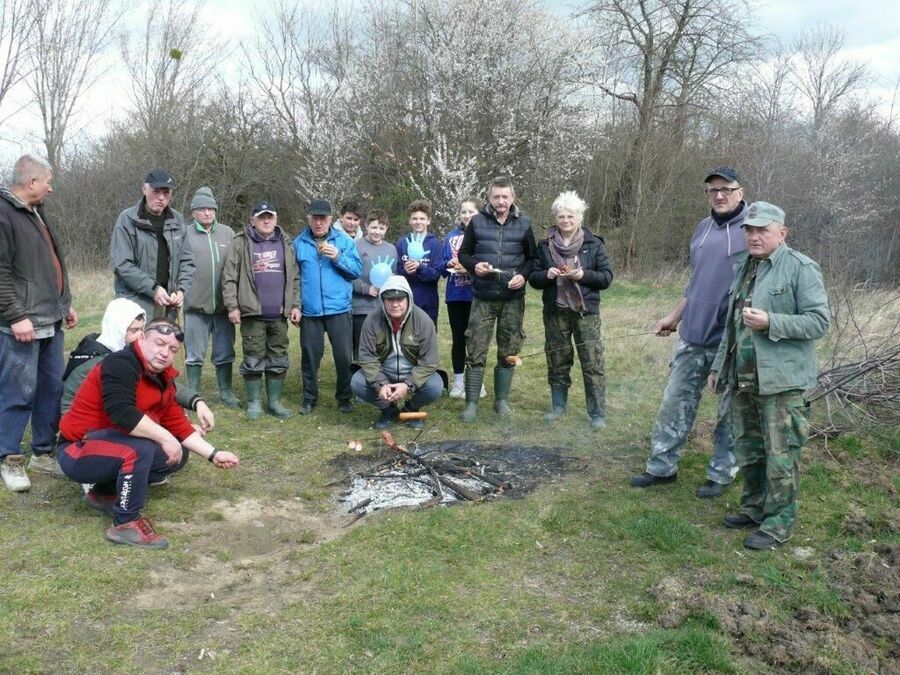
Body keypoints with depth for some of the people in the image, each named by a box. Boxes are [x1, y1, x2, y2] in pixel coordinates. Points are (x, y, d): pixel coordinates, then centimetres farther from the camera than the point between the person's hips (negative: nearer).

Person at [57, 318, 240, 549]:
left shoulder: (163, 379, 7)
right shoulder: (121, 364, -22)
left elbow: (178, 424, 8)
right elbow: (121, 413, -37)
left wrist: (214, 455, 2)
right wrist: (165, 437, -31)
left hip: (113, 444, 9)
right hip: (78, 452, -9)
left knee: (178, 454, 5)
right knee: (140, 449, -34)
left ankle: (104, 493, 10)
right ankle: (126, 524, -16)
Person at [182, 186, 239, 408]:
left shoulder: (227, 233, 5)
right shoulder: (185, 235, -2)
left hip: (223, 304, 2)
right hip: (196, 305, -2)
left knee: (225, 352, 12)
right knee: (194, 354, 7)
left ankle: (226, 391, 24)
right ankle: (193, 393, 19)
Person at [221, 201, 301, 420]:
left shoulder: (285, 243, 11)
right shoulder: (240, 243, 0)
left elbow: (295, 277, 11)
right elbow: (229, 278, -2)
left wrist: (295, 305, 4)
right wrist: (232, 306, -8)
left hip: (279, 314, 3)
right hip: (252, 313, -3)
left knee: (278, 360, 8)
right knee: (254, 359, 3)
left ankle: (275, 401, 17)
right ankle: (254, 402, 13)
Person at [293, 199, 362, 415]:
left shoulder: (344, 240, 4)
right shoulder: (299, 243, 7)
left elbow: (357, 269, 0)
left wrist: (338, 257, -15)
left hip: (339, 309, -1)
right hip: (310, 310, 1)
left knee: (343, 356, 2)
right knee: (310, 356, 7)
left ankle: (344, 398, 18)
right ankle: (309, 398, 21)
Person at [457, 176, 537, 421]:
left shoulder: (523, 223, 4)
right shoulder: (477, 222, 2)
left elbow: (532, 257, 11)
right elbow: (463, 253, 9)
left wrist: (524, 275, -9)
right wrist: (474, 266, -12)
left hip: (513, 298, 1)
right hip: (483, 297, -1)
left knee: (508, 352, 8)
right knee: (476, 351, -2)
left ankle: (502, 400, 21)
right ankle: (471, 403, 7)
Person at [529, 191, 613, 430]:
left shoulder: (593, 244, 2)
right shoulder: (545, 245, 7)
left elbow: (607, 276, 0)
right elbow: (533, 277, 8)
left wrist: (584, 275, -16)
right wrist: (547, 275, -13)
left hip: (586, 312, -2)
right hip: (555, 312, 2)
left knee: (593, 363, -4)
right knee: (557, 361, 10)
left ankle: (597, 413, 3)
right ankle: (558, 406, 26)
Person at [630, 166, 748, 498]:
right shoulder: (704, 227, 12)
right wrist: (674, 316, 21)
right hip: (692, 335, 6)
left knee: (729, 411, 8)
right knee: (675, 401, 10)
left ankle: (721, 473, 22)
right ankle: (662, 466, 21)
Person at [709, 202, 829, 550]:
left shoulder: (801, 269, -8)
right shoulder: (745, 268, 16)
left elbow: (819, 321, -14)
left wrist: (770, 322, -23)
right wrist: (718, 365, 22)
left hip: (781, 381, -7)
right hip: (743, 380, 8)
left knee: (780, 456, -1)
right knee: (748, 450, 16)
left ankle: (779, 522, 11)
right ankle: (754, 508, 31)